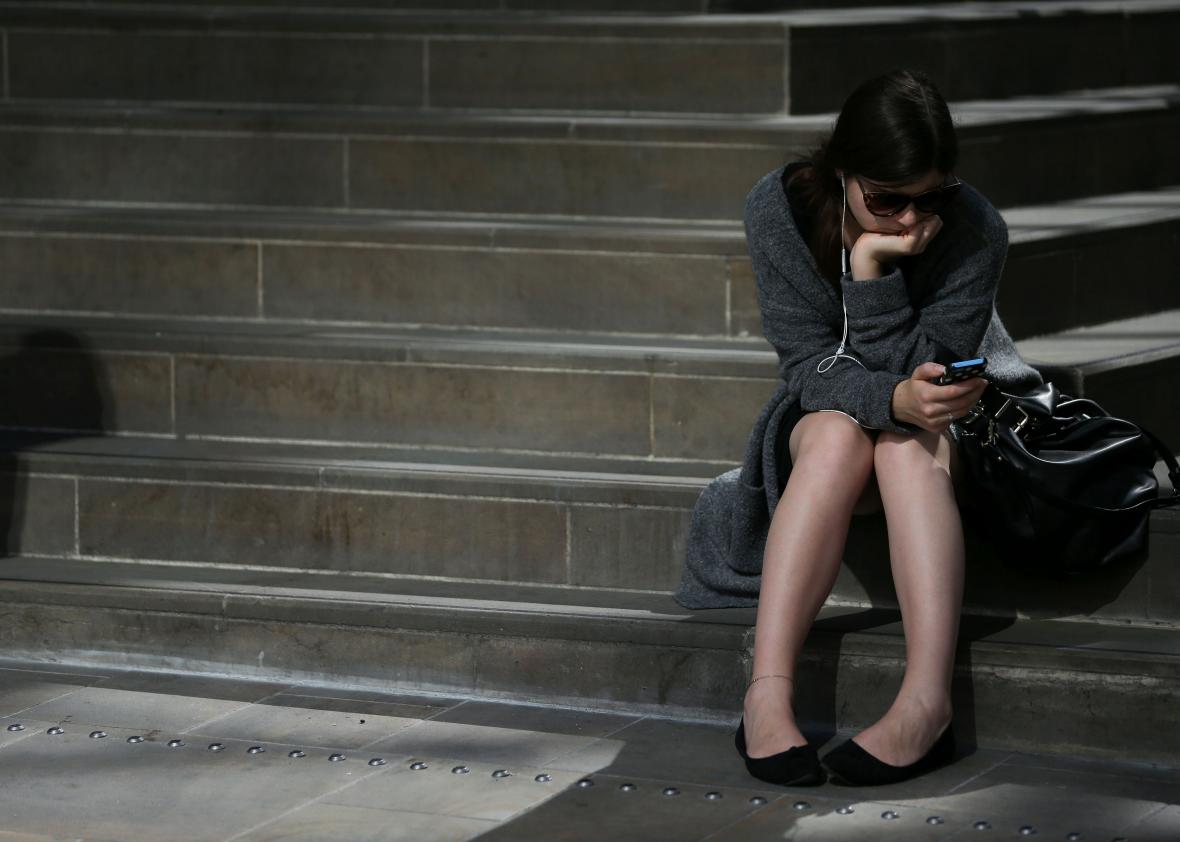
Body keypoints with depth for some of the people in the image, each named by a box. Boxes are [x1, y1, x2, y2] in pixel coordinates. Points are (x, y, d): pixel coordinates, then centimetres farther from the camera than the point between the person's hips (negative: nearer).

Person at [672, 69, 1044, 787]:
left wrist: (874, 268, -34)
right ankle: (768, 693, -48)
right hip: (819, 423, 1)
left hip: (946, 431, 0)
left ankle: (928, 702, -54)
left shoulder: (975, 231, -21)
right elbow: (809, 363, -20)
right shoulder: (781, 208, -18)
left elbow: (918, 375, -22)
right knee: (840, 433, -35)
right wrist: (893, 399, -40)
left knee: (911, 444, -35)